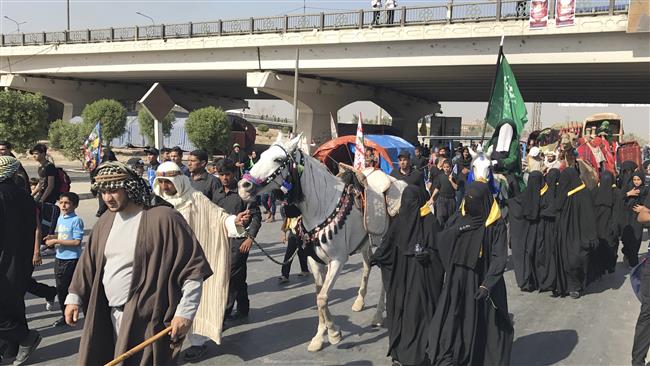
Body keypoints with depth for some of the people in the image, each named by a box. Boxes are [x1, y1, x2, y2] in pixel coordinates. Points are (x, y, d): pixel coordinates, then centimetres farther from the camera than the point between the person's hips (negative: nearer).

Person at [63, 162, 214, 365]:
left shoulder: (164, 219, -15)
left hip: (144, 319, -7)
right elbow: (88, 261, 18)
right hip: (106, 317, 7)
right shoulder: (106, 221, 8)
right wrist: (74, 297, 11)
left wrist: (184, 312, -17)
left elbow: (193, 268, -15)